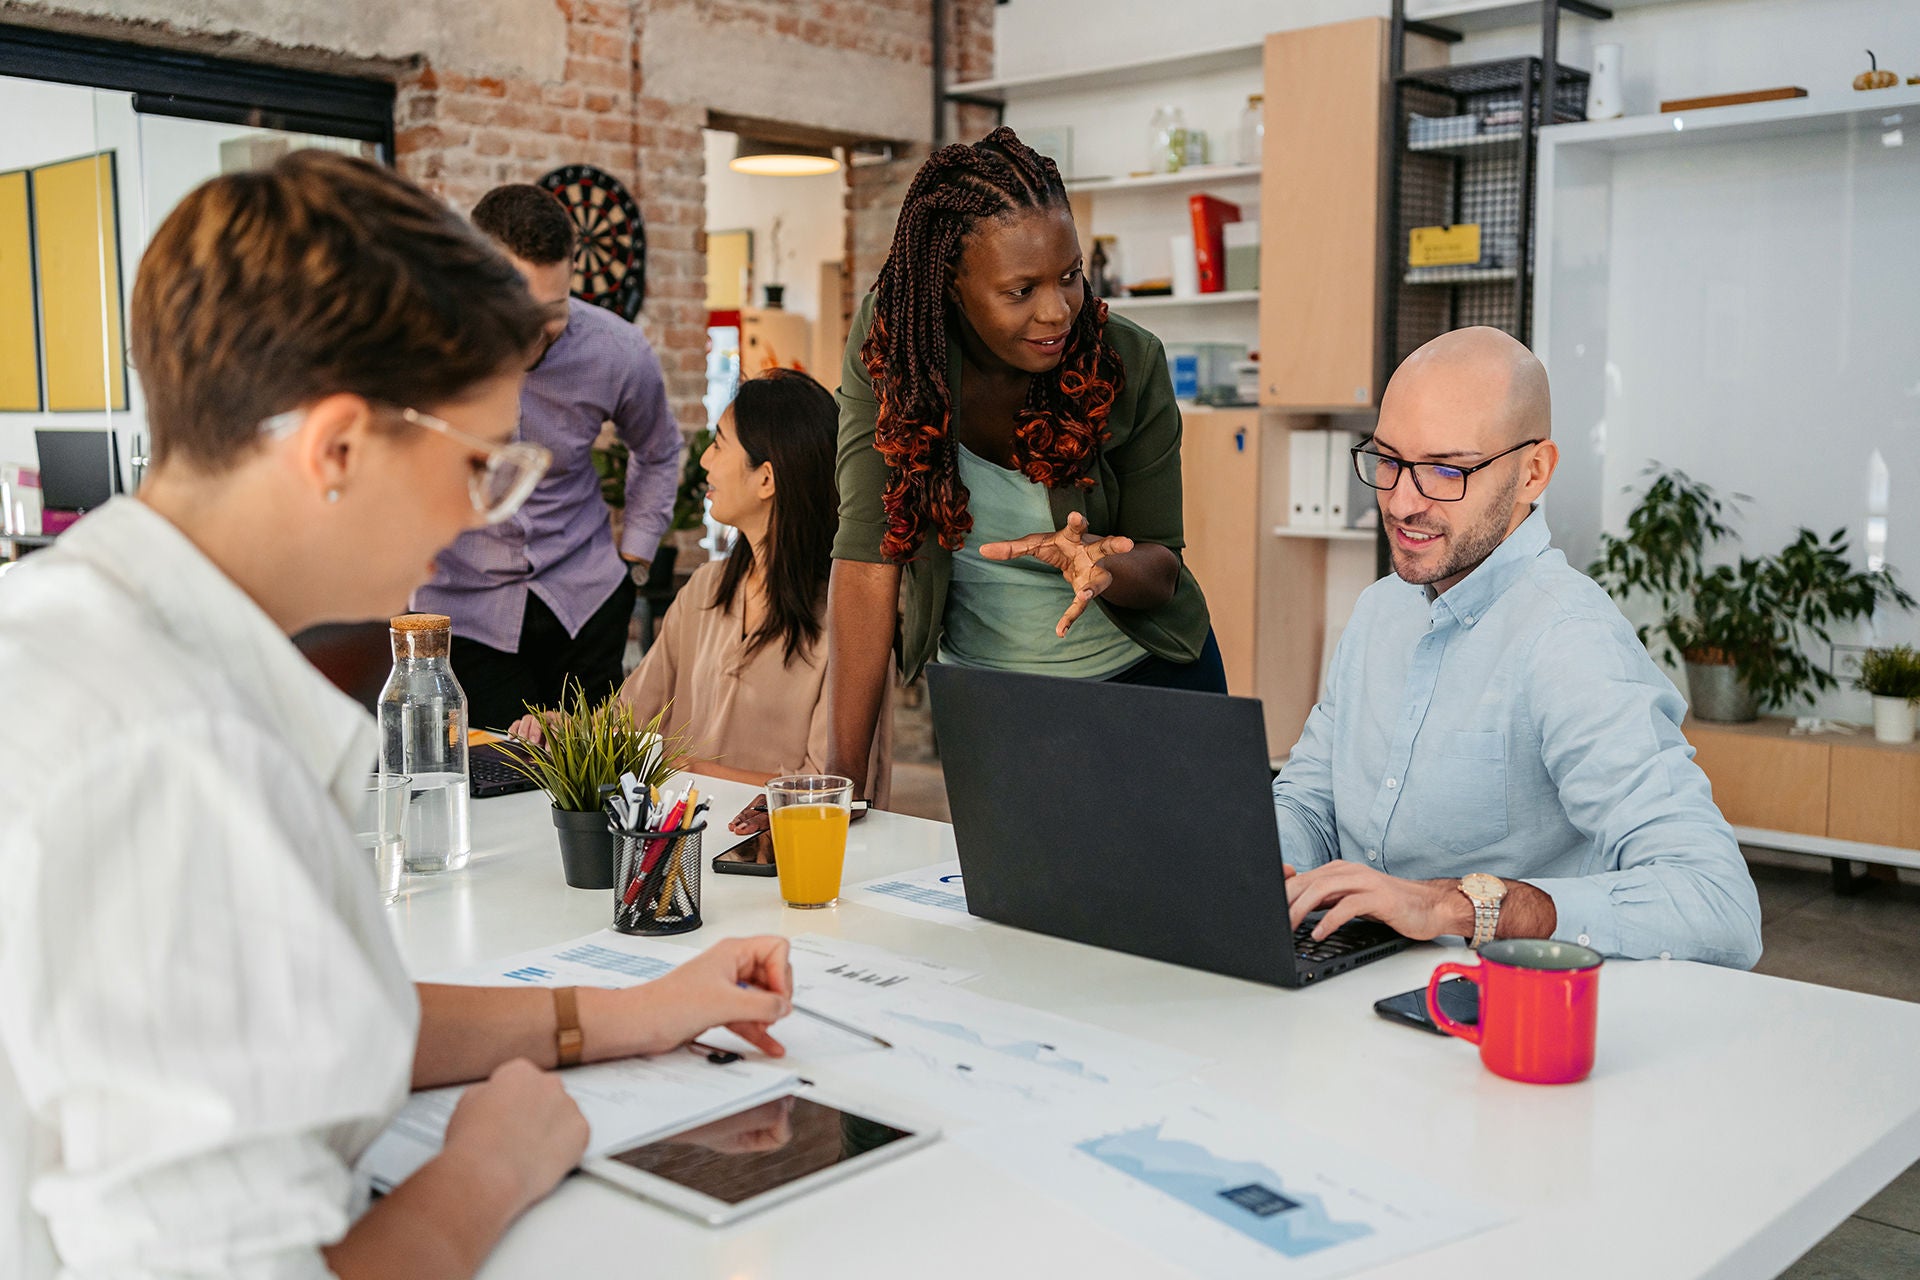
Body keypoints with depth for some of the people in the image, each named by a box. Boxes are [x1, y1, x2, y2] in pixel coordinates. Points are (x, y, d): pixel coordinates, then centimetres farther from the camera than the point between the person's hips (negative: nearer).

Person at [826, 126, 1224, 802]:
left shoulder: (1129, 363, -18)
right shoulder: (890, 340, -19)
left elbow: (1161, 566, -11)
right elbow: (869, 550, -23)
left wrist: (1095, 560, -35)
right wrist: (842, 771, -27)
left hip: (1144, 679, 0)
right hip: (981, 689, 0)